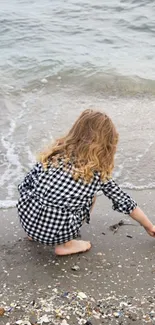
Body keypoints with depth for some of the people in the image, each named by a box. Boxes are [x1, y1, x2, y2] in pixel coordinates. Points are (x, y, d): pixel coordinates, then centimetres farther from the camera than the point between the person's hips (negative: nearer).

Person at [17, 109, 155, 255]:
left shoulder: (56, 152, 6)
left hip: (27, 218, 3)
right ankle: (65, 244, 11)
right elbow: (124, 202, 12)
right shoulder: (99, 172, 1)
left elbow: (26, 183, 9)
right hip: (55, 231, -3)